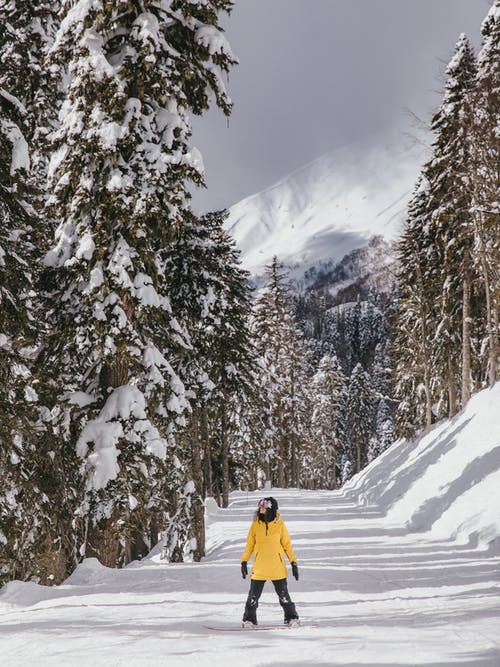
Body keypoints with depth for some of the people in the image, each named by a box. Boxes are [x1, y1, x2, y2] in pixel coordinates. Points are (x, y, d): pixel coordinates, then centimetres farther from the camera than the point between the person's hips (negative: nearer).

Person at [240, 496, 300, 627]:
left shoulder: (279, 524, -2)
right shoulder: (256, 524, -1)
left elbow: (287, 544, 5)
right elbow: (249, 544, 7)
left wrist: (293, 562, 2)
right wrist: (244, 561, 4)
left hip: (278, 568, -1)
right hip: (259, 568, 1)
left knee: (283, 596, 4)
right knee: (253, 596, 2)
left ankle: (292, 618, 18)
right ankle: (249, 619, 16)